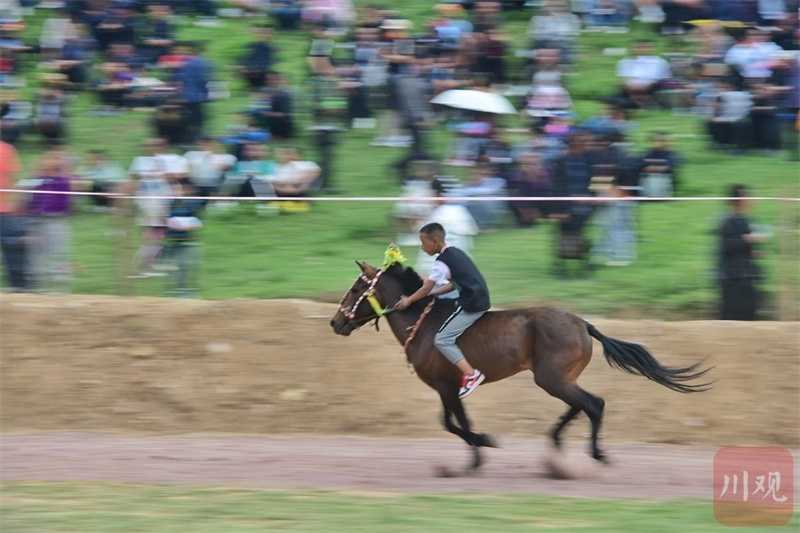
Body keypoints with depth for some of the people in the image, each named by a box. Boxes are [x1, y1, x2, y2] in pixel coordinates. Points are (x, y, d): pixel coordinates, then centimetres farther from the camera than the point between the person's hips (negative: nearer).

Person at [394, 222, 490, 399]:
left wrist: (408, 300, 7)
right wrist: (434, 293, 19)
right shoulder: (455, 253, 16)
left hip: (471, 305, -10)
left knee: (442, 339, -11)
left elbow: (426, 289, -6)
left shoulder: (442, 262, -12)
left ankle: (471, 374, -18)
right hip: (480, 299, 10)